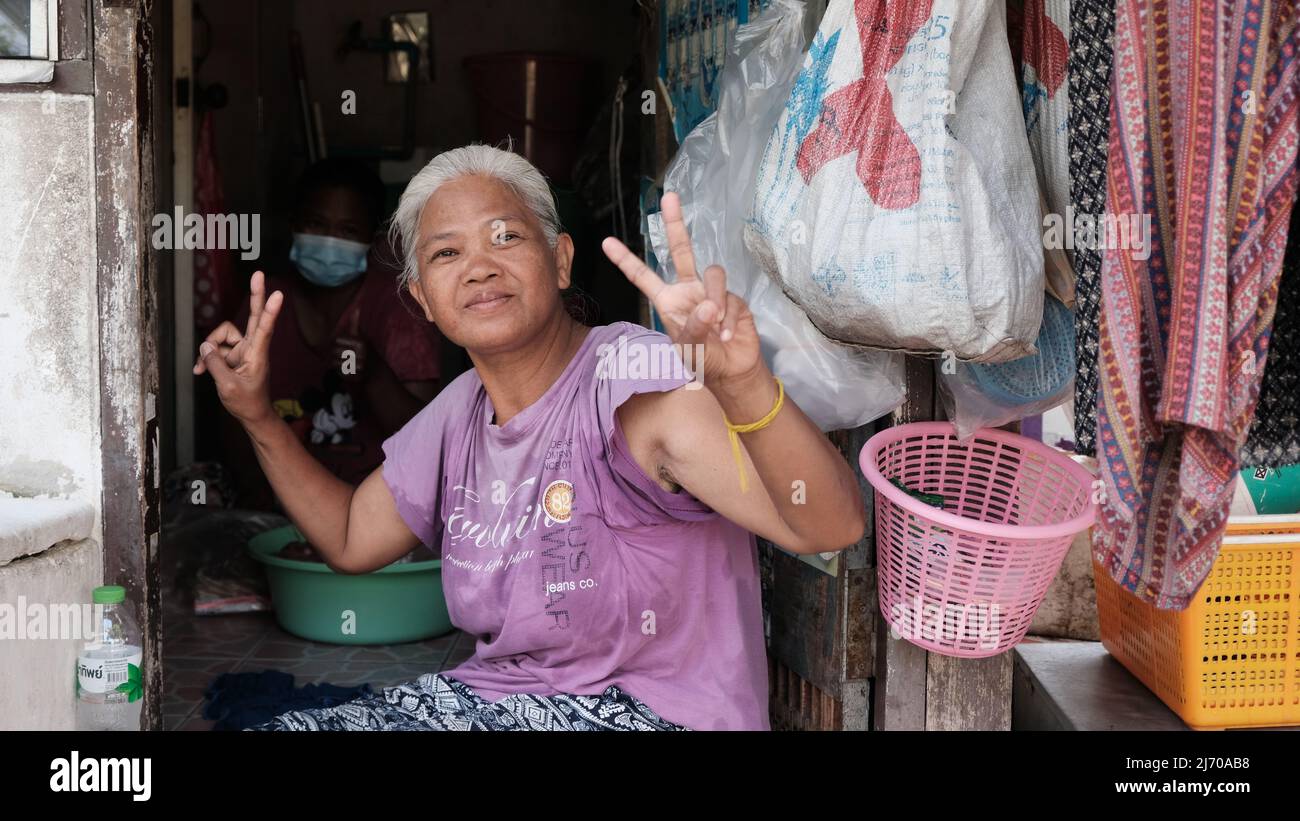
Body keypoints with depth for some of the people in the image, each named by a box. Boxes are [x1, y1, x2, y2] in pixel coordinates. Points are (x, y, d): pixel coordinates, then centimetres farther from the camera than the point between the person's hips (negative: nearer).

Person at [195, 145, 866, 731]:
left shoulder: (636, 380, -20)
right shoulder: (458, 415, 6)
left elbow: (831, 527, -33)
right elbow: (350, 540, 21)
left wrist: (744, 384, -53)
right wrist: (257, 416, 9)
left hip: (651, 711, -8)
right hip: (496, 694, 8)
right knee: (281, 726, -3)